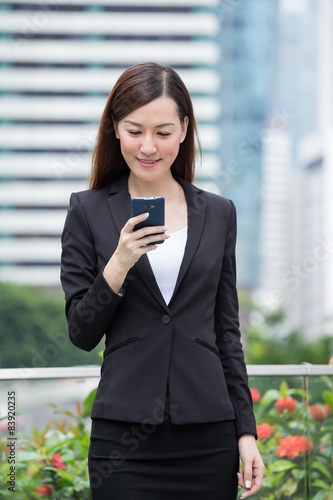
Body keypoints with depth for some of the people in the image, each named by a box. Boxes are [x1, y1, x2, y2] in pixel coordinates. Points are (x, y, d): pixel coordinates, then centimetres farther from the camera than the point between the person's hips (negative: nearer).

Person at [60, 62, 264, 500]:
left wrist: (246, 430, 7)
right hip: (125, 435, -2)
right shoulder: (88, 211, 2)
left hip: (208, 434, 2)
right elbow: (82, 333, 0)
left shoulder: (218, 213, 8)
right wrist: (119, 264, -15)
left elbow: (227, 331, 12)